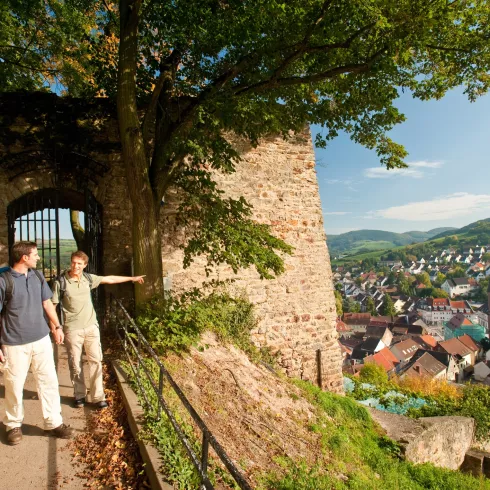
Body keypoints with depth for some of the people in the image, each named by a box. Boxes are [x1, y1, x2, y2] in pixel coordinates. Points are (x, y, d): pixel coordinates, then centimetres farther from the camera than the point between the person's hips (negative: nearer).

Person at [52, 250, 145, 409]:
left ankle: (98, 397, 12)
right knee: (75, 363, 7)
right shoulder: (61, 282, -9)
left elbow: (110, 279, 12)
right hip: (72, 329, -3)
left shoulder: (88, 278, 2)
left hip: (91, 327, 3)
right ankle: (79, 395, 25)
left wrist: (132, 278, 18)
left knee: (95, 361, 3)